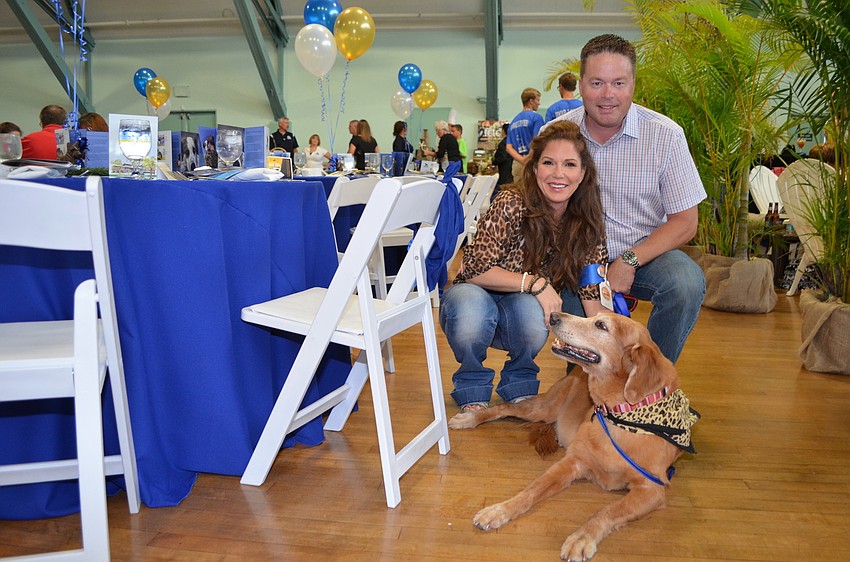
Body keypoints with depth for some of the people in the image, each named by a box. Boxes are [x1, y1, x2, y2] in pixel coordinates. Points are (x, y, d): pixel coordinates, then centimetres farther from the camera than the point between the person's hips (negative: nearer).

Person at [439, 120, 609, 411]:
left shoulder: (586, 222, -9)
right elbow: (475, 270, -21)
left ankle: (519, 383, -2)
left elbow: (593, 294, -8)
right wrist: (536, 282, -29)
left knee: (531, 311, -34)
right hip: (474, 297, -2)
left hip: (523, 305, 3)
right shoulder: (511, 204, -23)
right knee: (473, 307, -38)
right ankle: (472, 388, -7)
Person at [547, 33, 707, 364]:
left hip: (645, 252, 0)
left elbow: (684, 222, -4)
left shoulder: (665, 135, -7)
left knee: (688, 283, -29)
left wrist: (629, 262, -20)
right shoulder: (555, 134, -5)